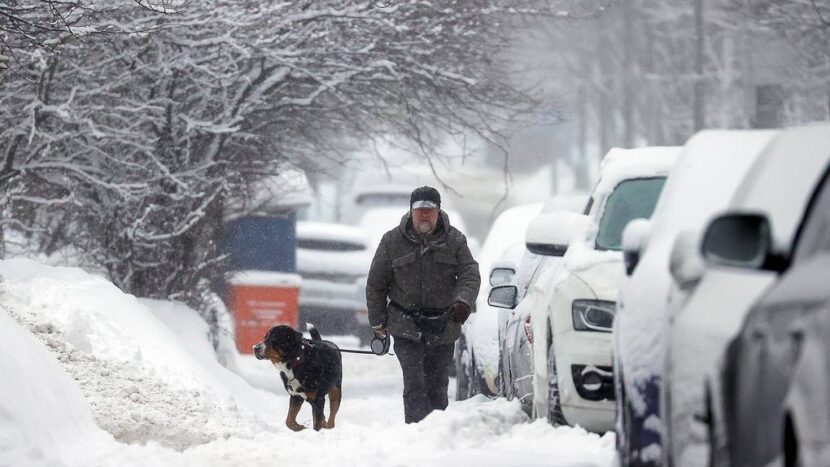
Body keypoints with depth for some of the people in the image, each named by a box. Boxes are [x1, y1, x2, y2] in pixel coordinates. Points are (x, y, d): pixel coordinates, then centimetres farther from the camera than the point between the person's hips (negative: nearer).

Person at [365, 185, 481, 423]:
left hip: (443, 328, 2)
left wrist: (463, 301, -23)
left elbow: (470, 274, -3)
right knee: (415, 384, -15)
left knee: (438, 387, 8)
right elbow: (376, 284, 8)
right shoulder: (392, 241, 2)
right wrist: (378, 321, 6)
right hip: (406, 327, -2)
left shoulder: (455, 240, 4)